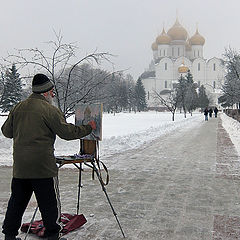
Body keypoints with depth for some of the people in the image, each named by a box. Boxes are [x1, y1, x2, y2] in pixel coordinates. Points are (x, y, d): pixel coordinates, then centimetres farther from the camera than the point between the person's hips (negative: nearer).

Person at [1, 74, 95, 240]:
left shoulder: (18, 108, 8)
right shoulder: (50, 110, -11)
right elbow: (67, 132, -10)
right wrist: (88, 128, 3)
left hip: (19, 166, 6)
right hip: (43, 166, -6)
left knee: (17, 201, 17)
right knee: (49, 203, 6)